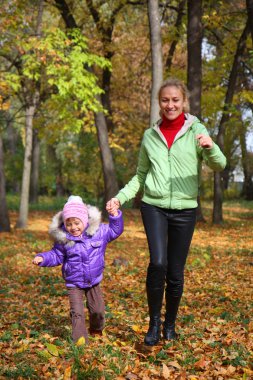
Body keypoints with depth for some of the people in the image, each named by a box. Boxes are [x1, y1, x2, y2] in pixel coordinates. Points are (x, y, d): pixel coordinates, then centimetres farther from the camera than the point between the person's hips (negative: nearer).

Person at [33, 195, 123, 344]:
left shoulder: (98, 231, -11)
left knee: (98, 310, 14)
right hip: (74, 283, -2)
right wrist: (42, 258, -17)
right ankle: (81, 340, 2)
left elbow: (115, 230, -1)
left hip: (94, 281, 2)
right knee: (77, 312, -8)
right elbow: (56, 255, -1)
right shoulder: (63, 238, -13)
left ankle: (97, 330, 44)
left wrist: (115, 215, -16)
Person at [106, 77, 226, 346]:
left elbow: (219, 166, -9)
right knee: (157, 263, -18)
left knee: (176, 273, 5)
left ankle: (170, 325, 28)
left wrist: (210, 147, -30)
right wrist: (120, 197, 4)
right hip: (154, 206, 1)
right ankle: (154, 322, 4)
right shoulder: (150, 135, 8)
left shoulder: (196, 130, 1)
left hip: (185, 209, 0)